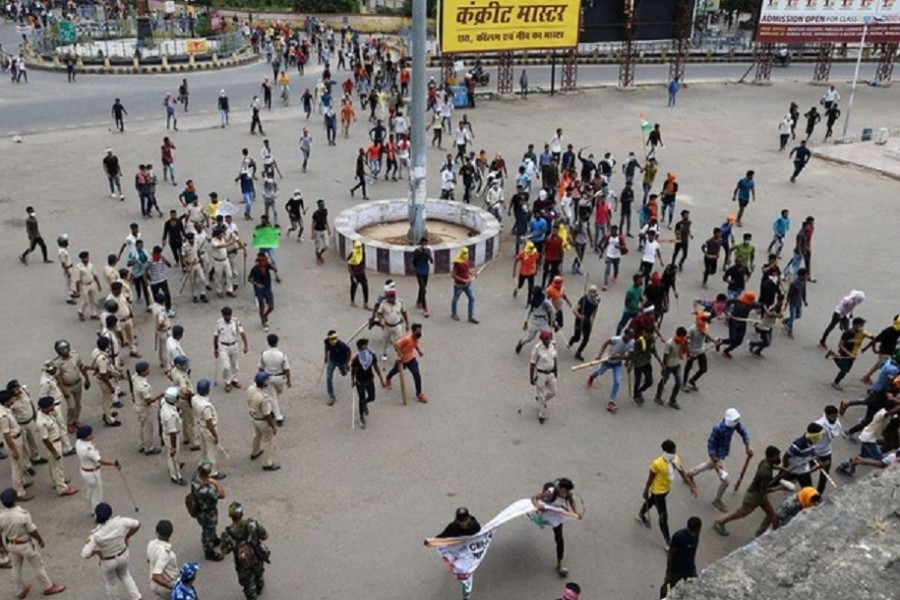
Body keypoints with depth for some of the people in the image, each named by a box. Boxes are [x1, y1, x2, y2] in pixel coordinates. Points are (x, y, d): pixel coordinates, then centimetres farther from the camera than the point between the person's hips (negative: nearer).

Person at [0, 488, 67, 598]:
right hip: (25, 545, -5)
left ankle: (22, 590, 47)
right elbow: (32, 531, -21)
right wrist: (40, 539, -1)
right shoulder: (23, 514, -34)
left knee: (16, 568, 26)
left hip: (10, 545, 5)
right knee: (38, 566, 16)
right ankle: (48, 587, 35)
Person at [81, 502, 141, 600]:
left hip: (108, 562, -3)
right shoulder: (120, 522, -26)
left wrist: (97, 552, -8)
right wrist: (127, 537, 2)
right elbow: (137, 524, -12)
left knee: (111, 583, 27)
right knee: (125, 576, 32)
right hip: (123, 555, 3)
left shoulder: (96, 534, -31)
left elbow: (85, 554, -28)